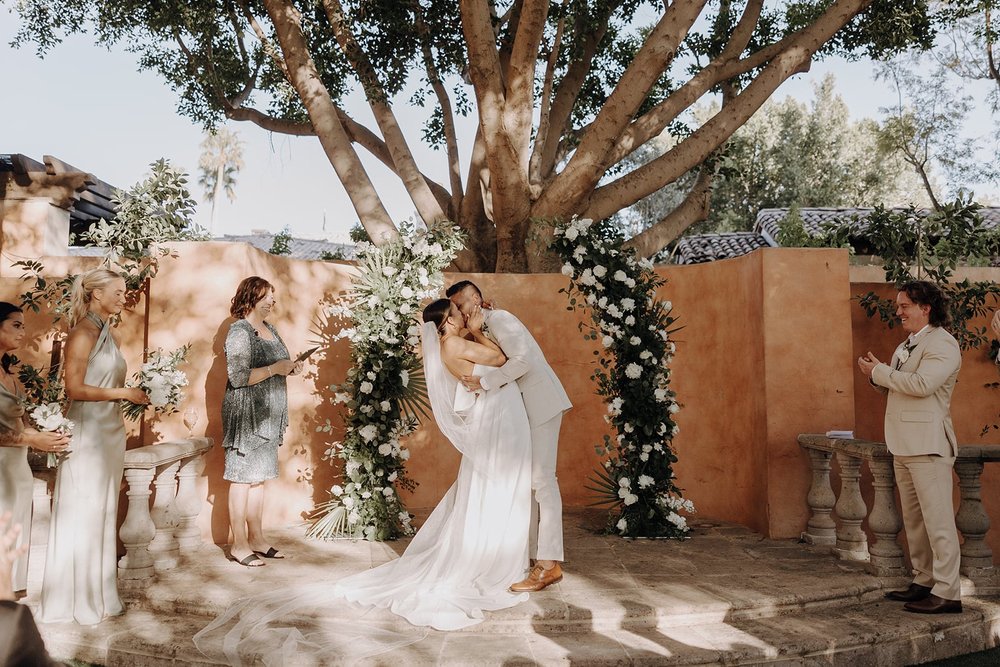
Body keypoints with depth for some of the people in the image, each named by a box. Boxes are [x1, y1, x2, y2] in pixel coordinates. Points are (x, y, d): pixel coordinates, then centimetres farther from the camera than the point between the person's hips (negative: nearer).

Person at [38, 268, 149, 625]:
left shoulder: (108, 333, 13)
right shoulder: (83, 333, -11)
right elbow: (75, 388, -17)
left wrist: (136, 395, 4)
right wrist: (122, 393, -15)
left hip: (111, 431, 8)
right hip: (86, 433, -8)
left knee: (104, 513, 13)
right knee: (82, 514, 2)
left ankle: (99, 595, 24)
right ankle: (76, 600, 14)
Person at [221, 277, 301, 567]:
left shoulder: (270, 329, 14)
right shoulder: (239, 331, -13)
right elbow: (238, 377, -21)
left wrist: (288, 367, 6)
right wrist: (275, 369, -17)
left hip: (268, 414, 8)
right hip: (246, 413, -8)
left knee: (259, 477, 13)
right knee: (242, 478, -2)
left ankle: (256, 538, 21)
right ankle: (239, 545, 6)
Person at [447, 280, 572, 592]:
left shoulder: (499, 319, -12)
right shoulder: (483, 330, 18)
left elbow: (522, 360, -25)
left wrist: (484, 382, -22)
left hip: (540, 404, -10)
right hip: (523, 409, 10)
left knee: (541, 479, -12)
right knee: (526, 479, 9)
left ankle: (549, 564, -10)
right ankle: (537, 554, 15)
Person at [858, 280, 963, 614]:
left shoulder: (942, 344, -10)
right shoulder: (906, 345, 18)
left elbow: (922, 384, -24)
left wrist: (880, 372, -14)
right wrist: (877, 375, 2)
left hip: (928, 445, -10)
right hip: (904, 446, 10)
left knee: (938, 520, -6)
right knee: (913, 520, 15)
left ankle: (947, 593, -1)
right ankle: (924, 581, 24)